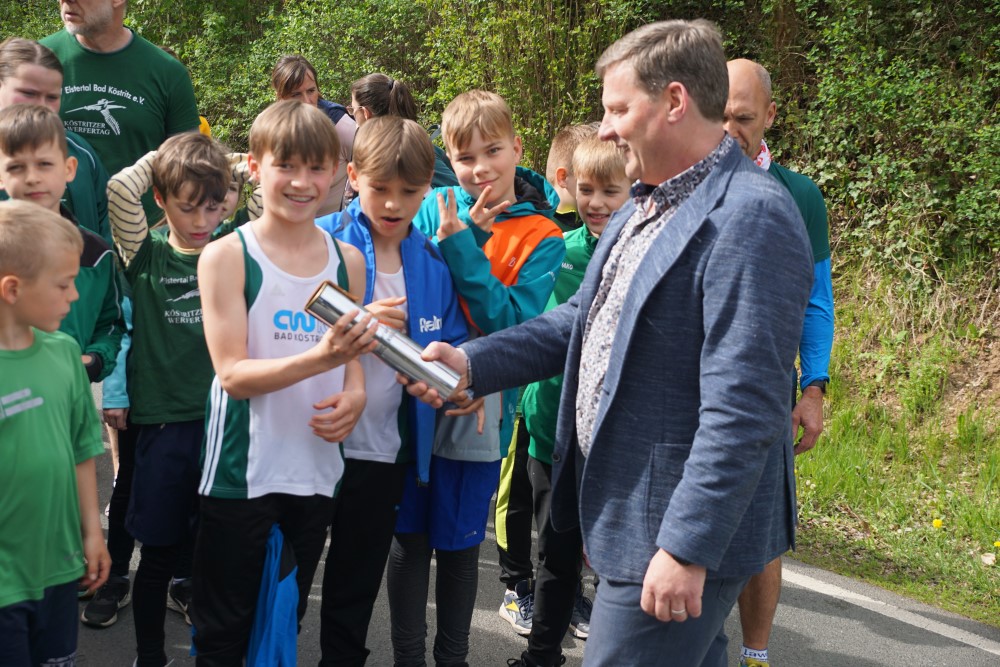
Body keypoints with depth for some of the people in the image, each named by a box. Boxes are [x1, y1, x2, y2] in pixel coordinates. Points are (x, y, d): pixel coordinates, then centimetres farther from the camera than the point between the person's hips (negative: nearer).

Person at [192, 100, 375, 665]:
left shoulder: (349, 260, 5)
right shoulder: (228, 256, -9)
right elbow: (232, 373, -15)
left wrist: (355, 394, -6)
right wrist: (321, 357, -29)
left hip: (317, 467, 4)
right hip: (243, 472, -4)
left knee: (287, 620, 19)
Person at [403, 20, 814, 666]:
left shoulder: (751, 218, -22)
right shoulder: (648, 203, 11)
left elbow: (743, 411, -26)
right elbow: (583, 319, 16)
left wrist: (686, 548, -25)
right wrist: (471, 363, 3)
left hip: (680, 535, -9)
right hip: (629, 511, 9)